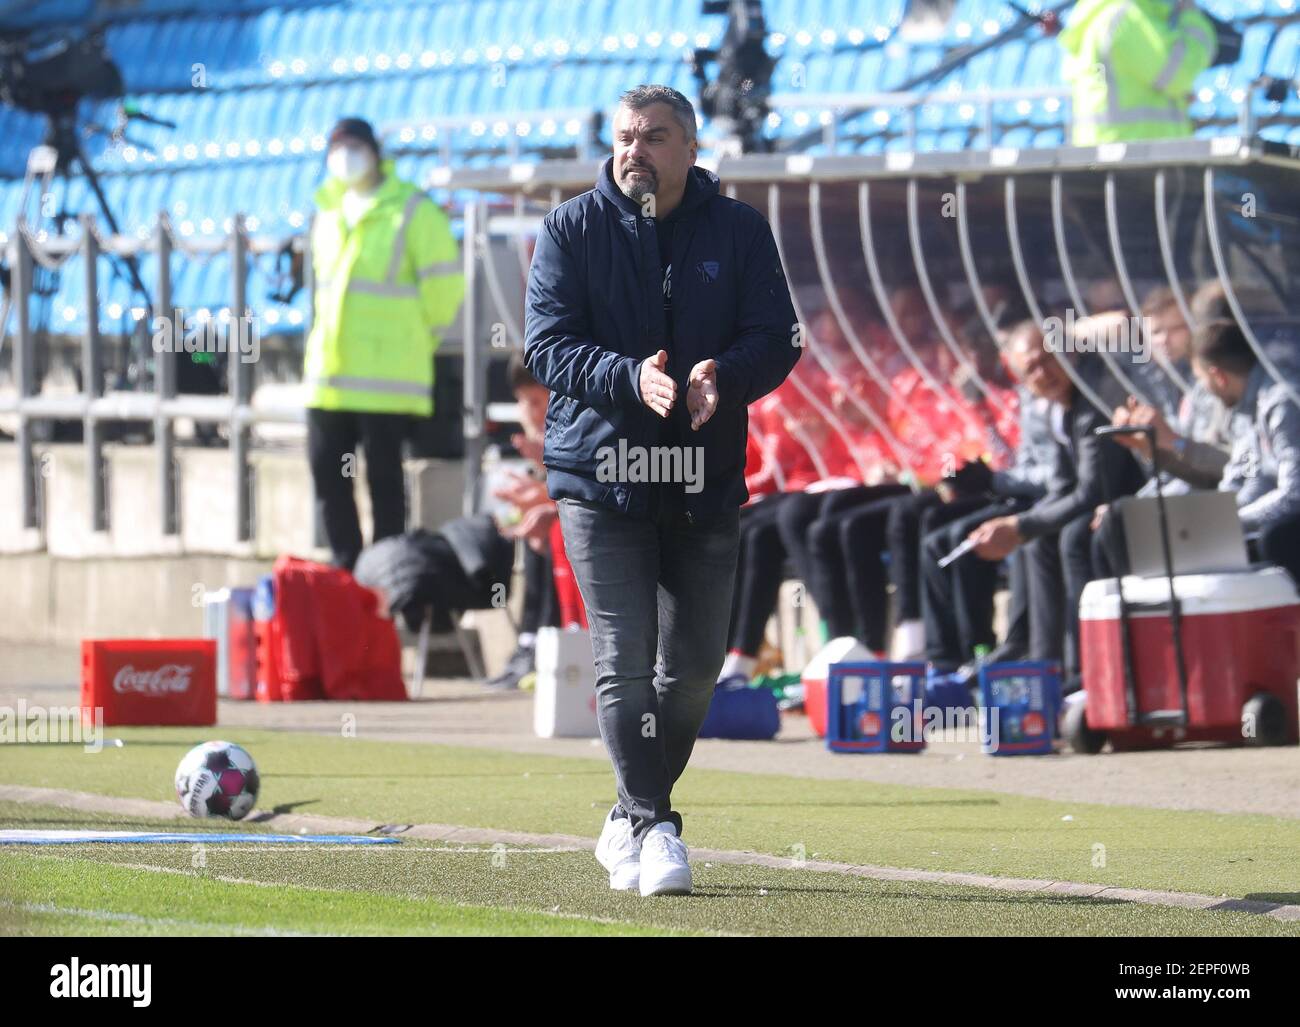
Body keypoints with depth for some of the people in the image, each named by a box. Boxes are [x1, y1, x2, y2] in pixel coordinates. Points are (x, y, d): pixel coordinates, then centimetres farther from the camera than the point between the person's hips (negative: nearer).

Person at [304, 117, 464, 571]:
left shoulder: (411, 210, -7)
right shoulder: (328, 211, 14)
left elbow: (443, 283, -6)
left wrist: (417, 338, 2)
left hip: (387, 376, -7)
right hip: (329, 370, 7)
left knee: (383, 474, -2)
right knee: (326, 471, 7)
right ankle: (347, 565, 17)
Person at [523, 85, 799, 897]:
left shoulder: (740, 231, 5)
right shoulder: (572, 230, 0)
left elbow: (778, 339, -1)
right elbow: (549, 345, -8)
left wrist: (724, 377, -23)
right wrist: (632, 378, -26)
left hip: (705, 481, 3)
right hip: (600, 472, -3)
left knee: (695, 663, 8)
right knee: (625, 661, -10)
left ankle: (630, 823, 24)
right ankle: (653, 828, -8)